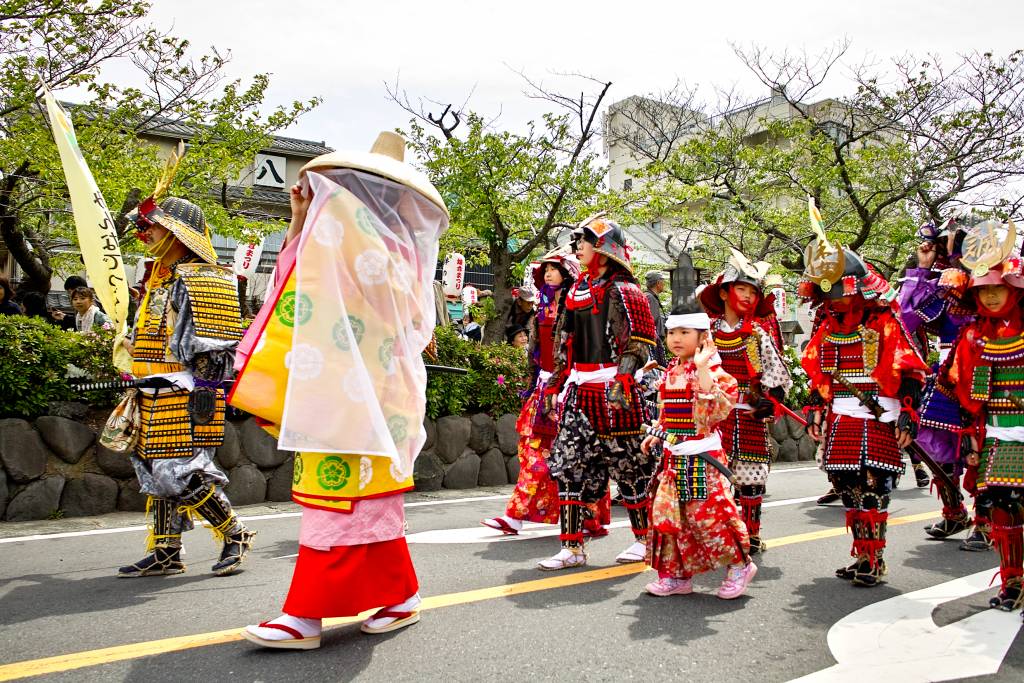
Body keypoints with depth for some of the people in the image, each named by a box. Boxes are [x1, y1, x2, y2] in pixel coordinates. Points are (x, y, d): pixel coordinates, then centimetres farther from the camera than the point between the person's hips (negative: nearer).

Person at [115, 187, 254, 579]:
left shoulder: (199, 279, -11)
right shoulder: (162, 277, 19)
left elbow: (215, 345, -16)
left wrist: (202, 388, -21)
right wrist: (138, 379, 24)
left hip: (186, 395, -10)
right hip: (158, 398, 10)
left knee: (181, 473, -11)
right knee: (156, 470, 11)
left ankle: (235, 536, 5)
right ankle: (165, 553, 20)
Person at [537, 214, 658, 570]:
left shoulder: (624, 292, -6)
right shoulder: (577, 291, 17)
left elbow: (640, 345, -11)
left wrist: (622, 381, -24)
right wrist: (556, 385, 17)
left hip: (614, 393, -7)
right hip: (579, 392, 7)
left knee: (629, 466, 3)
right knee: (569, 465, 2)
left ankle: (645, 538, 22)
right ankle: (572, 547, 8)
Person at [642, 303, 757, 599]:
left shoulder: (711, 371, -12)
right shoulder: (671, 371, 11)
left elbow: (712, 408, -30)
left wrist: (702, 366, -30)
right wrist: (655, 435, 14)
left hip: (700, 456, -8)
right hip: (673, 455, 8)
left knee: (706, 513, -3)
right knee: (667, 512, 9)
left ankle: (740, 565, 21)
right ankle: (677, 575, 21)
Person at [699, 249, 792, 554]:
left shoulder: (759, 334, 1)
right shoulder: (708, 331, 4)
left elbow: (778, 374, 2)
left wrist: (770, 402, -9)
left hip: (749, 417, -1)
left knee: (750, 476, 4)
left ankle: (751, 534, 19)